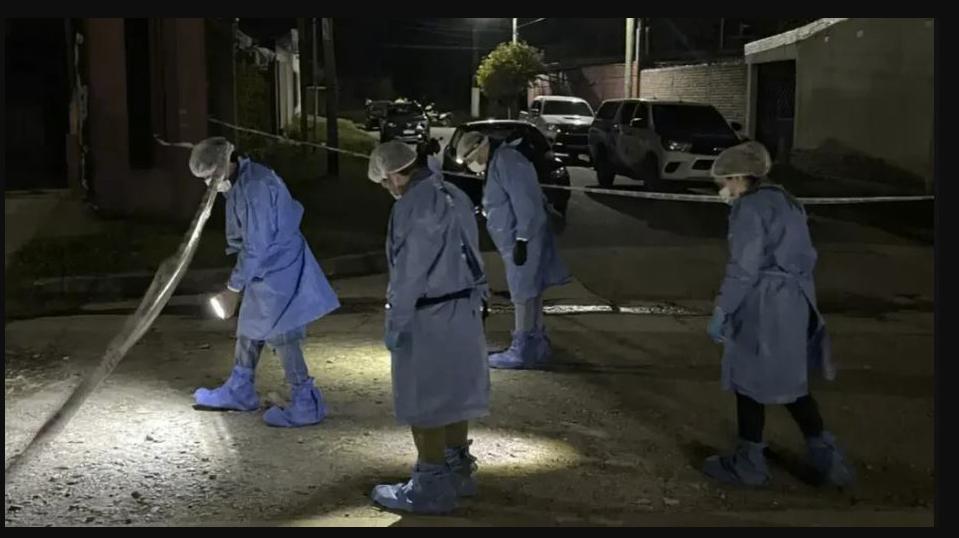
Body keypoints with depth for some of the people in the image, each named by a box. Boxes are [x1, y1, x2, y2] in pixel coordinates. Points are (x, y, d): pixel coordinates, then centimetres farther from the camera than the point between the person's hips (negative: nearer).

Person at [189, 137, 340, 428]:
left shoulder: (255, 187, -24)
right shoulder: (240, 182, 7)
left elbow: (256, 246, -24)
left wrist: (233, 289, -19)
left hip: (279, 272, -10)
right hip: (265, 270, 10)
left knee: (280, 336, -4)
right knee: (249, 327, 19)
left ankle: (306, 405, 5)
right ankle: (239, 392, 34)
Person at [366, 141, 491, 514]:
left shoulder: (414, 207, -18)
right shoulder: (454, 195, 9)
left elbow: (409, 271, -20)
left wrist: (396, 323, -15)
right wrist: (474, 300, 17)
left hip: (426, 316, -9)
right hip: (463, 310, 9)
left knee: (423, 401, 1)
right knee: (453, 391, 18)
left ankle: (432, 487, 8)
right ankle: (458, 470, 30)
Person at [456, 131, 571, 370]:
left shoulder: (506, 161, -15)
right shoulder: (498, 163, 17)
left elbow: (525, 202, -22)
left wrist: (522, 239, -22)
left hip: (522, 241, -10)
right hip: (515, 240, 10)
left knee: (524, 293, -5)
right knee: (528, 293, 14)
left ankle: (522, 351, 1)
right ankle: (537, 346, 22)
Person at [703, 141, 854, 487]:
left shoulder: (750, 209, -13)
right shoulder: (785, 202, 15)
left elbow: (743, 268, -19)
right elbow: (803, 259, 18)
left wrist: (721, 313, -15)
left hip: (764, 306, -9)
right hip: (794, 303, 9)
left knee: (750, 382, 5)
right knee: (789, 383, 17)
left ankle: (749, 464, 17)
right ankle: (828, 459, 19)